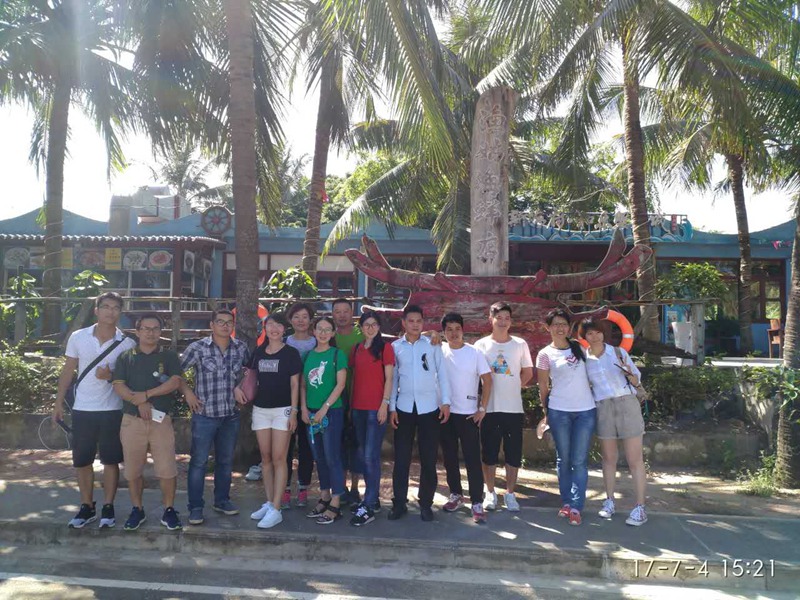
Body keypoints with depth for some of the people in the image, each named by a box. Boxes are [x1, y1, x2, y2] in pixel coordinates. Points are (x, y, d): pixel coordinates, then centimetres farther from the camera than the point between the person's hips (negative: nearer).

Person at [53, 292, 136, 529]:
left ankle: (108, 507, 19)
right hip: (82, 409, 2)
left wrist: (111, 376, -19)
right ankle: (87, 507, 24)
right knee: (82, 461, 9)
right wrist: (59, 402, 4)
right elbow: (68, 372, 6)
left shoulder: (127, 343, -6)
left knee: (111, 461, 6)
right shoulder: (78, 337, -1)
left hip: (112, 410, -2)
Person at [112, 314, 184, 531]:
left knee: (167, 469, -2)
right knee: (132, 470, 10)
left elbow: (175, 382, -8)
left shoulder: (169, 356, 5)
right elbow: (118, 386, -2)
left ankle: (169, 510, 13)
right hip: (132, 420, 2)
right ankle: (137, 510, 26)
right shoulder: (126, 358, 8)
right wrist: (139, 402, -16)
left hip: (161, 420, -1)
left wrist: (146, 394, -14)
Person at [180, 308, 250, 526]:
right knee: (199, 462, 2)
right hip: (204, 414, -3)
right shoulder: (197, 348, -9)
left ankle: (222, 500, 30)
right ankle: (195, 507, 14)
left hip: (231, 415, 4)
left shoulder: (241, 347, 1)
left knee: (226, 461, 15)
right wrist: (188, 393, -7)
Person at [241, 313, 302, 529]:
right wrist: (237, 387, -2)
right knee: (266, 458, 10)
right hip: (260, 408, 5)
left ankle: (275, 510, -1)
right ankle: (269, 503, 21)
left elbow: (294, 385, -5)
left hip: (282, 410, -5)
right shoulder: (258, 352, 9)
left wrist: (294, 411, -11)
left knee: (279, 459, -5)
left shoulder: (291, 353, -3)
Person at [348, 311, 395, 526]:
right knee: (363, 455, 12)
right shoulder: (356, 349, 13)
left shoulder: (385, 348, -2)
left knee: (370, 456, -7)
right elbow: (354, 377, 14)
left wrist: (384, 404, -12)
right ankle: (373, 499, 25)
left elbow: (389, 378, -5)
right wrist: (350, 404, 9)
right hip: (358, 408, 6)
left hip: (376, 408, -6)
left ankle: (368, 507, -1)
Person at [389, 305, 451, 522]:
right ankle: (399, 503, 16)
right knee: (401, 458, 4)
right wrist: (391, 407, 1)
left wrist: (446, 401, -4)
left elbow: (442, 373, 3)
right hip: (404, 408, 1)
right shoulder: (395, 346, 5)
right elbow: (393, 378, 6)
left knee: (429, 459, 4)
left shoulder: (433, 343, 3)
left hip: (429, 407, -1)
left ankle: (426, 503, 17)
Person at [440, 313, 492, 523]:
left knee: (473, 459, -1)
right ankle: (456, 495, 28)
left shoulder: (475, 352, -4)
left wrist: (482, 408, -7)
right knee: (449, 457, 12)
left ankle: (477, 503, 6)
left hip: (469, 414, -3)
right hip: (445, 412, 3)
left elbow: (487, 381, -3)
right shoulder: (439, 351, 2)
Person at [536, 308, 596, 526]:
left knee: (579, 460, 1)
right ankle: (566, 502, 18)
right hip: (559, 411, -2)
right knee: (563, 459, 7)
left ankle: (576, 506, 6)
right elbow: (543, 387, 5)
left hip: (585, 410, 2)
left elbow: (591, 373, 17)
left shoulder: (579, 347, 8)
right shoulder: (545, 354, 0)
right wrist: (546, 412, 7)